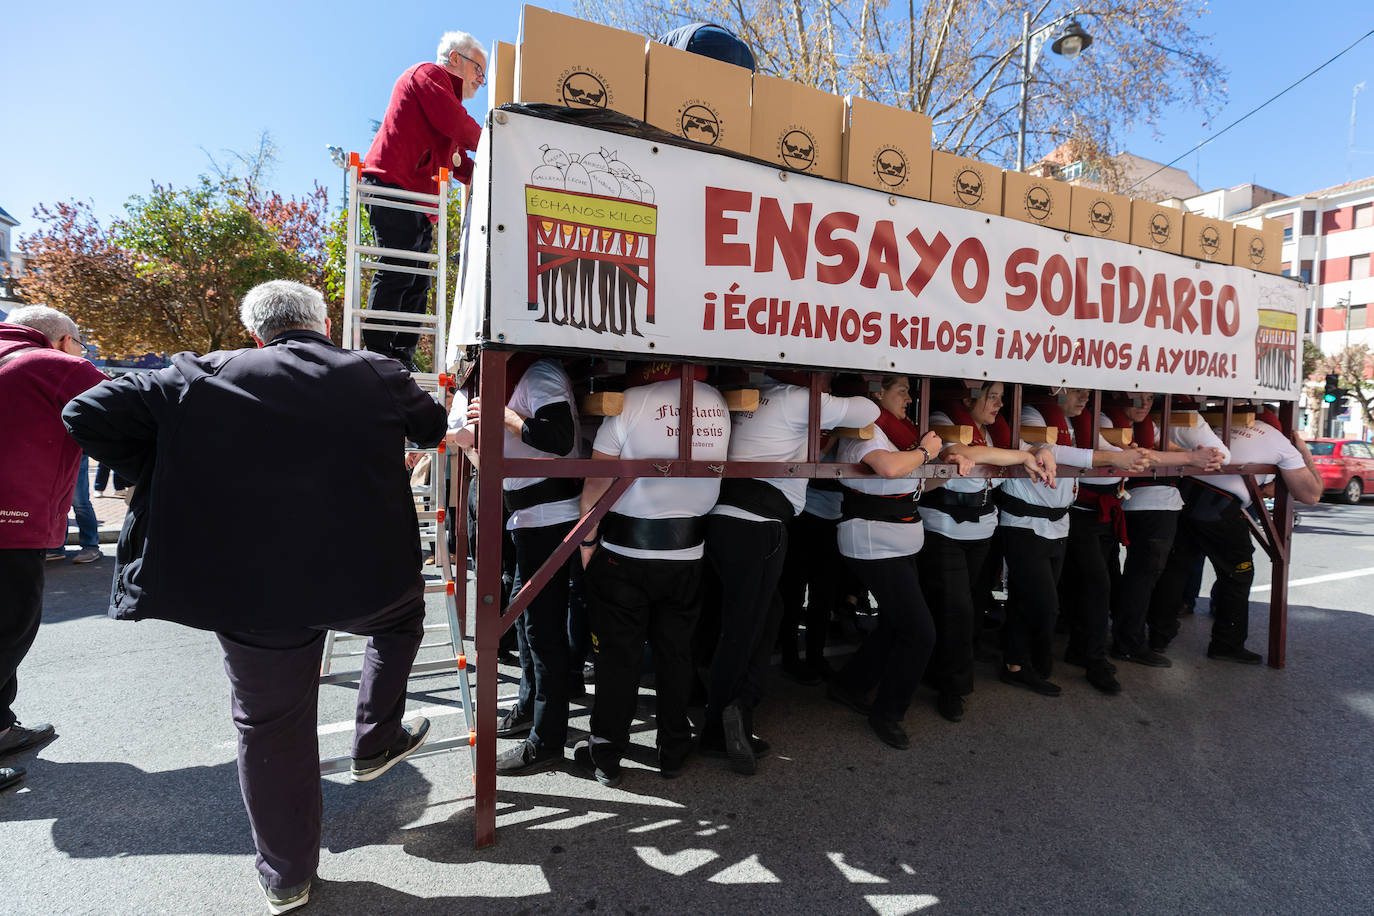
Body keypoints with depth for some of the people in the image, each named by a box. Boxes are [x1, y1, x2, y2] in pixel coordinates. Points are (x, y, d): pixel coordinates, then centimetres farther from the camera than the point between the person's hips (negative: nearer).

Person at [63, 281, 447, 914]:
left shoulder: (204, 378, -1)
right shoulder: (376, 374, 1)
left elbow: (89, 415, 0)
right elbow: (434, 429, 16)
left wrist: (167, 481, 9)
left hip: (252, 591, 1)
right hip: (367, 580, 0)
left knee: (269, 729, 17)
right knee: (402, 616, 34)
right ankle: (375, 743, 37)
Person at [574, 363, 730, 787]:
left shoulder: (631, 402, -14)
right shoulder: (717, 405, 2)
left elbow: (597, 482, -12)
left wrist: (587, 541, -2)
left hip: (626, 552, -4)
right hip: (688, 553, 4)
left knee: (618, 655, 9)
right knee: (676, 652, 16)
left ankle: (606, 758, 22)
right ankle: (674, 751, 29)